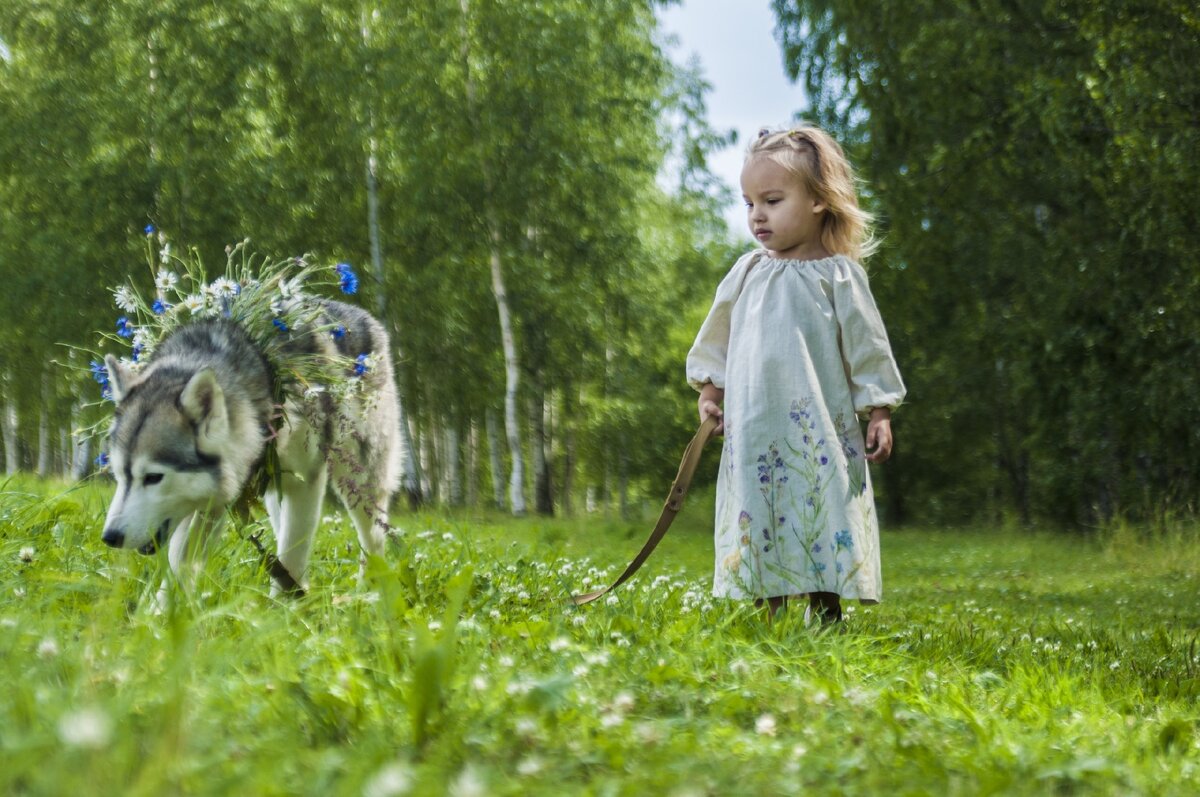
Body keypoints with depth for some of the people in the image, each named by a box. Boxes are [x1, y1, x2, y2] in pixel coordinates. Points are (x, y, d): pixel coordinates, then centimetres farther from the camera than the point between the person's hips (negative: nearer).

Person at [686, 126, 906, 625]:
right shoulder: (747, 274, 10)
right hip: (753, 429, 3)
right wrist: (710, 392, 15)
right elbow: (718, 337, 20)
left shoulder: (837, 274, -1)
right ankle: (770, 618, 6)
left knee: (821, 524, -5)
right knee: (761, 525, 1)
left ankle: (825, 618, 3)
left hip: (820, 428, -3)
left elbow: (867, 345, 1)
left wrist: (878, 414, -1)